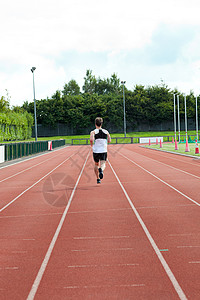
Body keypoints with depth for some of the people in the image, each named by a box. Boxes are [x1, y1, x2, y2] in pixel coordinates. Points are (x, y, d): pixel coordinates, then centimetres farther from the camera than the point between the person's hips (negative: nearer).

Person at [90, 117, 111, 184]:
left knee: (96, 164, 20)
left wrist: (92, 145, -1)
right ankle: (101, 170, -38)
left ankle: (98, 179, 25)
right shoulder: (106, 132, 5)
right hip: (104, 151, 0)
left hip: (96, 151, 0)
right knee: (103, 164, -2)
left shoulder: (93, 132, -3)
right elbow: (109, 141, 6)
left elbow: (91, 139, -20)